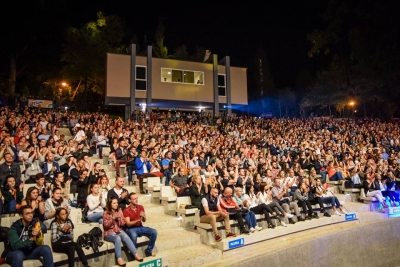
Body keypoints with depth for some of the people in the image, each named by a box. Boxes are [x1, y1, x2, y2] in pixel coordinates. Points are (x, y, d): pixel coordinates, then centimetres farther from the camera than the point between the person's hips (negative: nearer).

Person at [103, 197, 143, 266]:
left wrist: (119, 218, -15)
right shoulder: (106, 213, -3)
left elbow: (123, 223, 5)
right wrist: (113, 218, -21)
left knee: (126, 237, -29)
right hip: (109, 233, -3)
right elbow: (106, 226, -9)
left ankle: (136, 254, -32)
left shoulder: (119, 211, 7)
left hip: (119, 231, 3)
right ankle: (119, 259, -35)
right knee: (118, 238, -36)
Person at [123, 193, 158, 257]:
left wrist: (143, 217, -21)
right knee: (133, 235, -40)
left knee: (154, 232, -17)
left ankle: (148, 251, 0)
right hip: (131, 229, -5)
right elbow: (128, 224, -17)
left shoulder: (141, 207, 3)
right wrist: (138, 220, -32)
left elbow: (144, 221, 4)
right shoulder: (126, 211, -11)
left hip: (140, 227, 5)